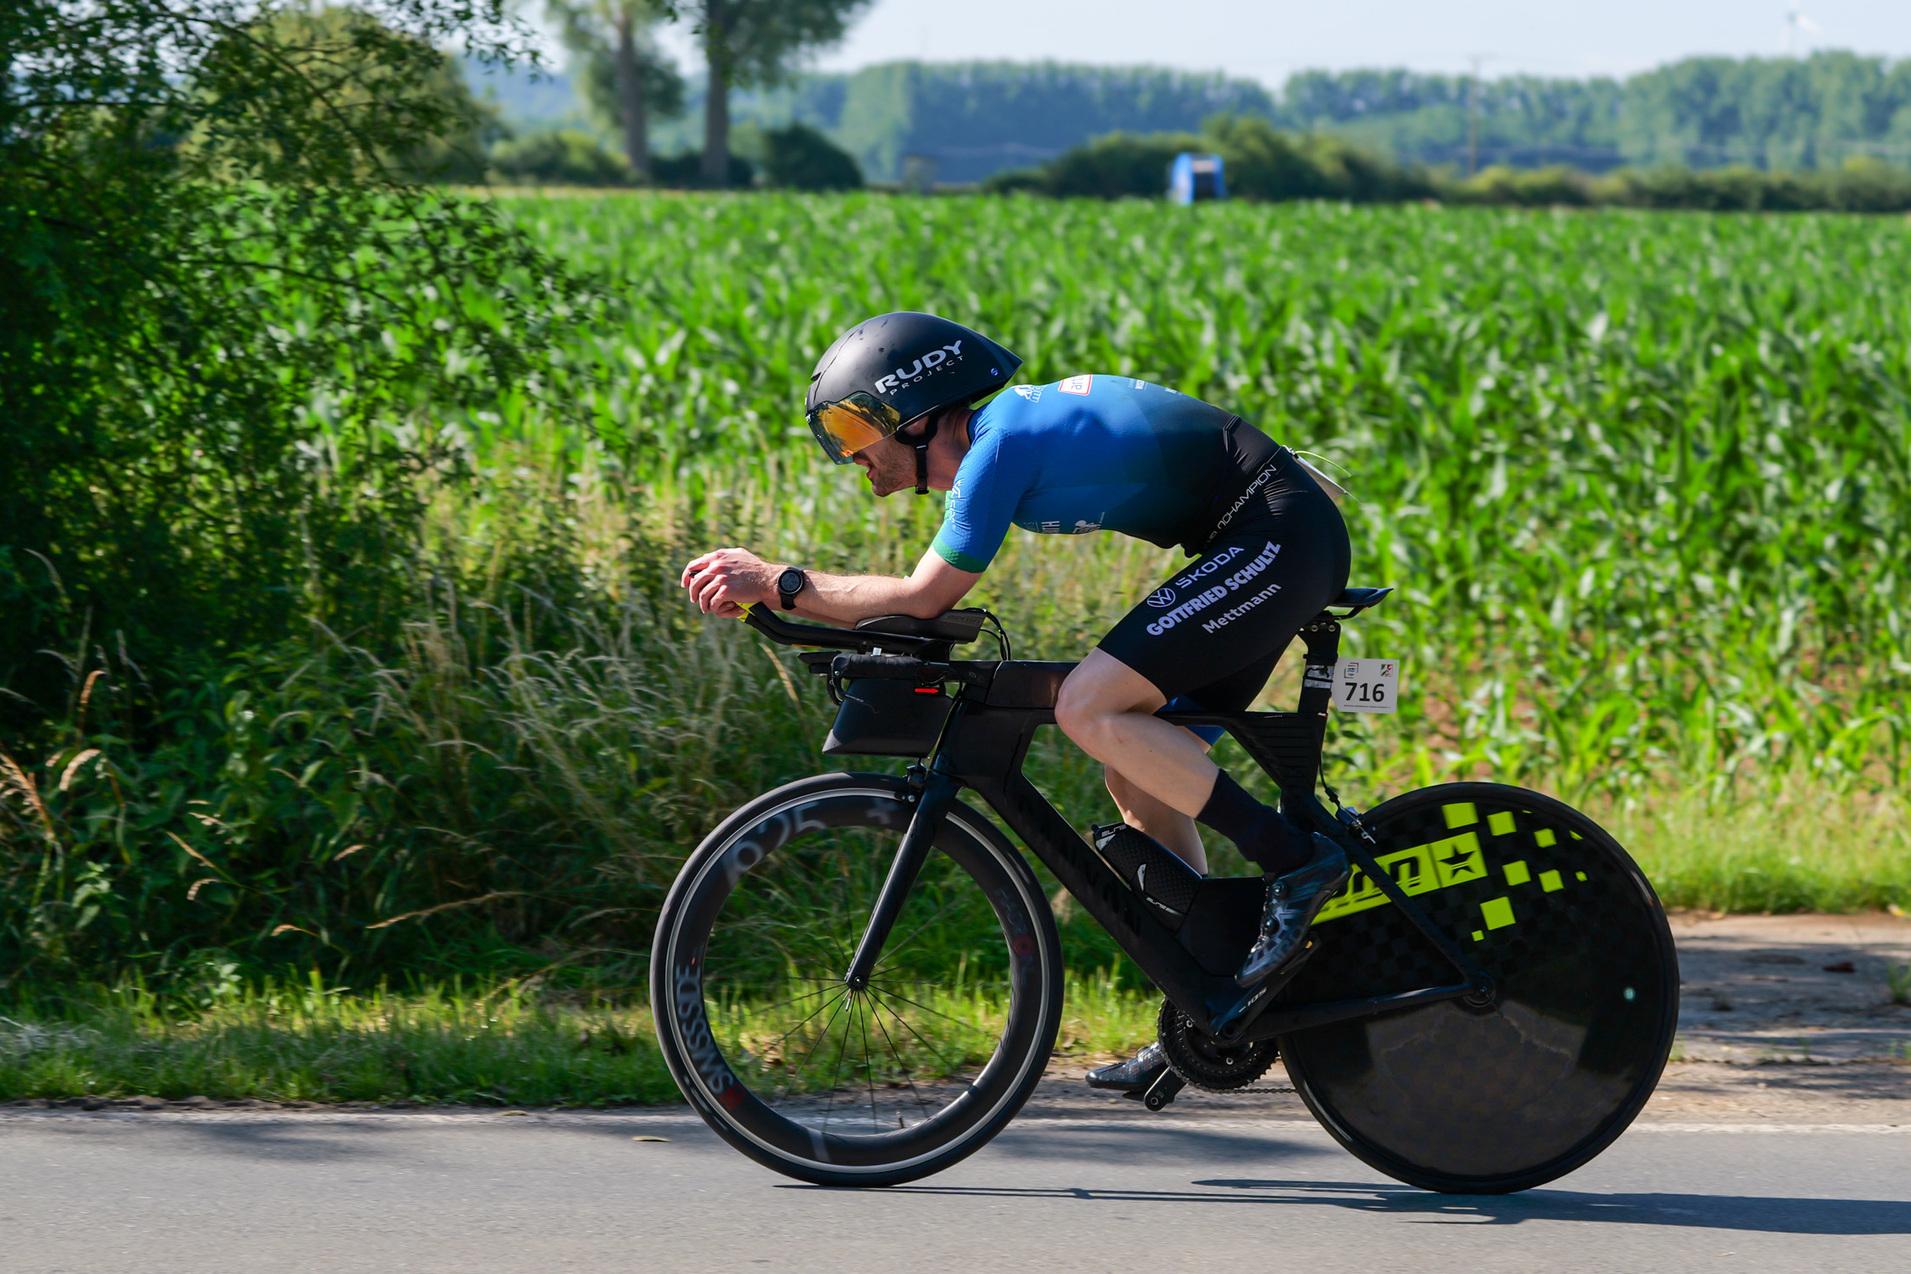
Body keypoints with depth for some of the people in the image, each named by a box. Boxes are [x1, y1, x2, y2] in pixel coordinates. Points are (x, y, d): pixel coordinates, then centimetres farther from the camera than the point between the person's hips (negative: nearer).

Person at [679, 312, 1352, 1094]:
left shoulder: (1000, 444, -15)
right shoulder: (1001, 427, 15)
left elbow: (923, 598, -16)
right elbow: (927, 602, 19)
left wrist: (779, 584, -11)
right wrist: (782, 594, 11)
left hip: (1277, 536, -10)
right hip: (1271, 548, 10)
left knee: (1088, 709, -18)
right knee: (1138, 764, 10)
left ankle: (1296, 862, -14)